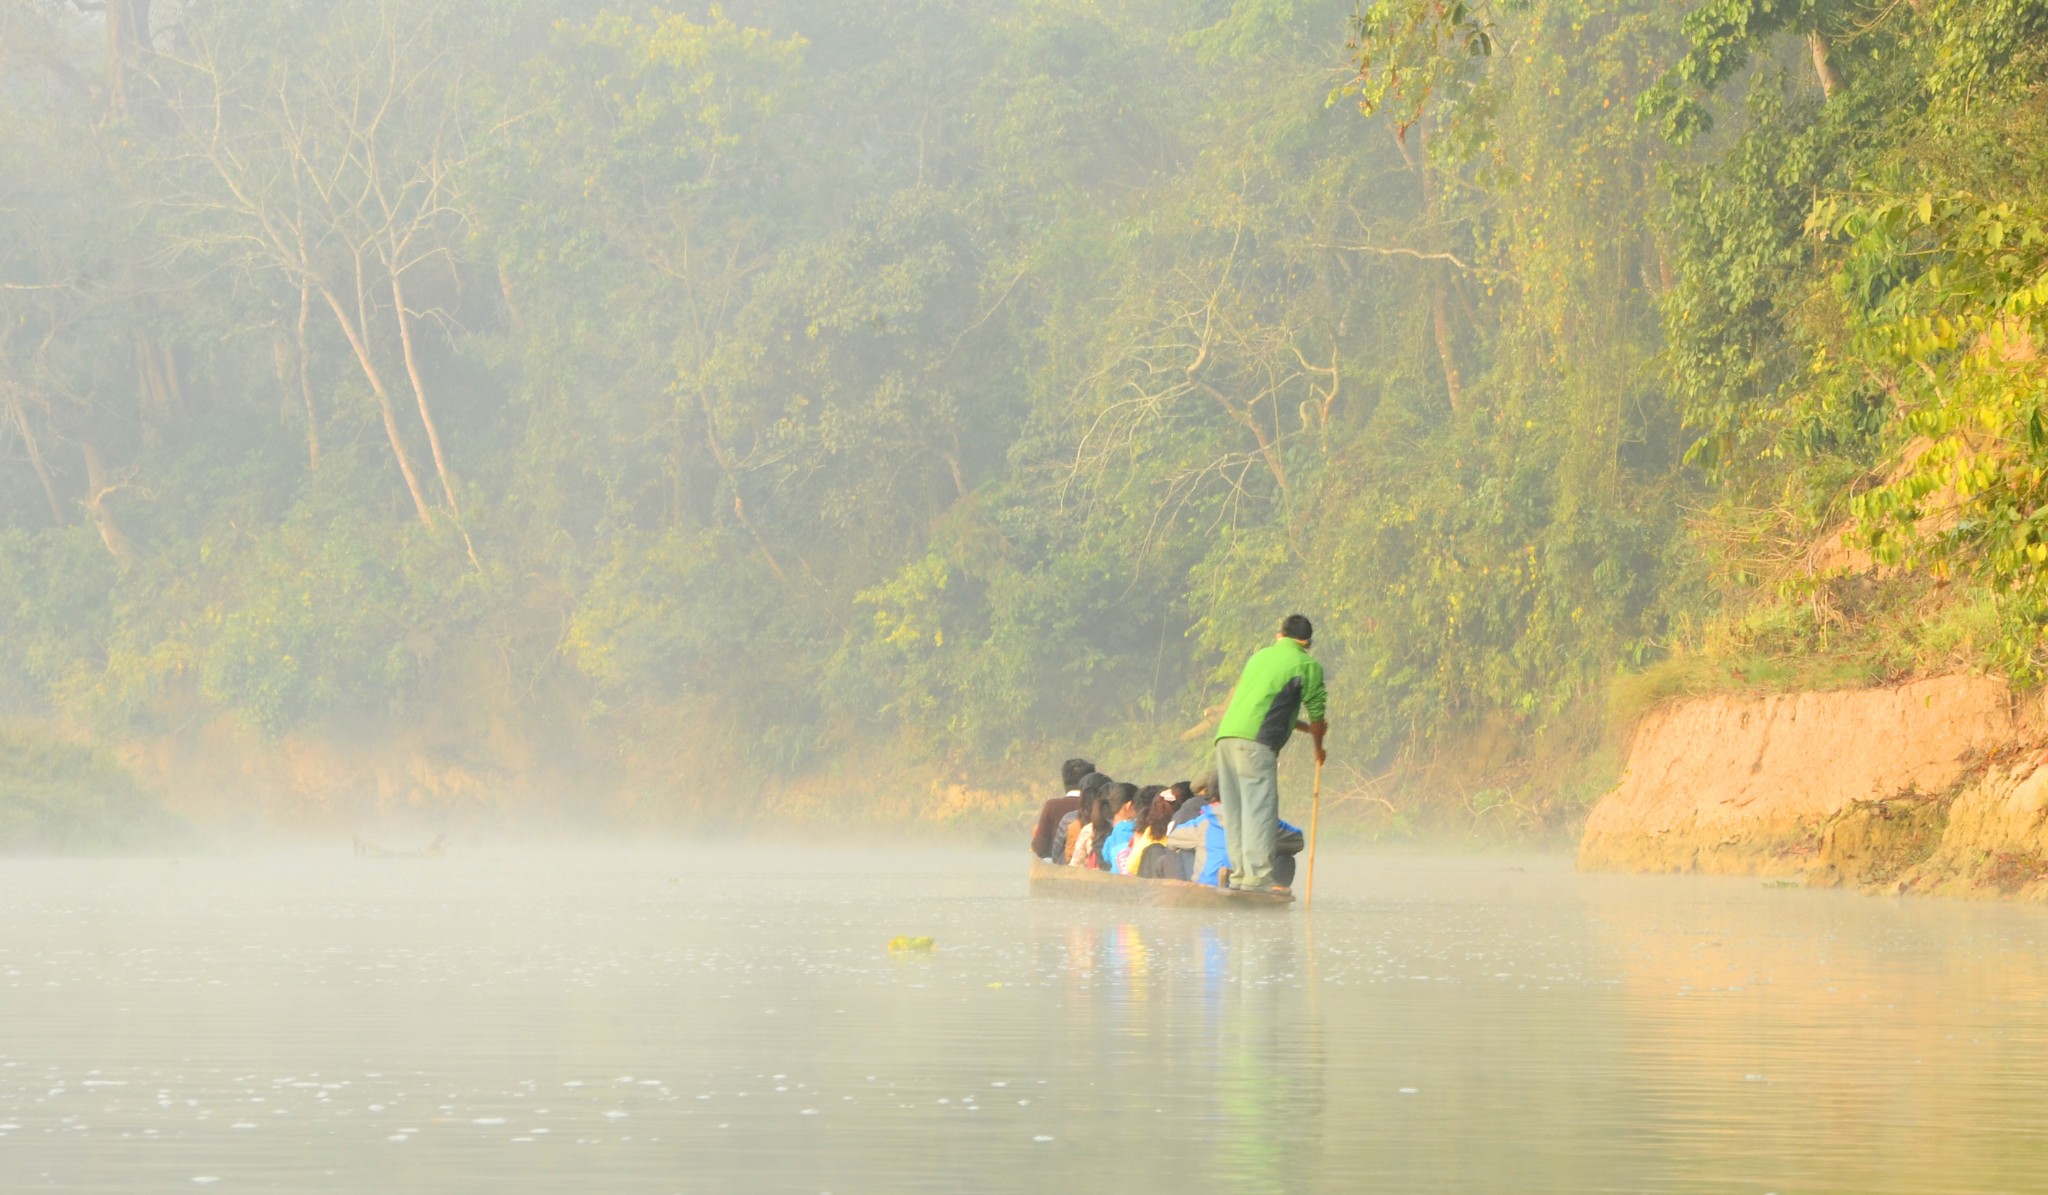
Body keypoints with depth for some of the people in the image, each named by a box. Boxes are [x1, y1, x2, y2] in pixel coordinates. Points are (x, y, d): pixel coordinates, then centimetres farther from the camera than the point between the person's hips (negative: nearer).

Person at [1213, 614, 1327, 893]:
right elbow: (1316, 711, 9)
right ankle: (1258, 875, -15)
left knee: (1234, 808, 9)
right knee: (1260, 807, -9)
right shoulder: (1306, 665, 6)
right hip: (1255, 741, -7)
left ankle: (1239, 871, 10)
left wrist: (1305, 727, 42)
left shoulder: (1260, 656, 26)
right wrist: (1318, 747, 27)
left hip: (1225, 735, 7)